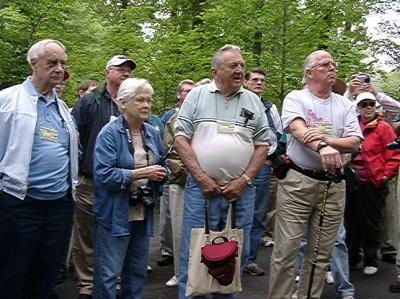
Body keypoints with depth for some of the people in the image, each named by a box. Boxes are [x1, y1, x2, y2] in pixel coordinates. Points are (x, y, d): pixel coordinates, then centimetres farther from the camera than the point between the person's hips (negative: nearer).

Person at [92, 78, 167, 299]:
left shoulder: (152, 133, 8)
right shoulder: (110, 133, -12)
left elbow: (162, 167, 17)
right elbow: (103, 175, -21)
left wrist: (160, 173, -7)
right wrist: (141, 173, -21)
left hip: (143, 214, 7)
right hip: (115, 215, -6)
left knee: (138, 272, 17)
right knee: (108, 274, -1)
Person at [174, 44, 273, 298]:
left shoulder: (253, 101, 9)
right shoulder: (197, 96, 4)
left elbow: (263, 144, 7)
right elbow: (181, 137, -1)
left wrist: (243, 180, -5)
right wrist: (201, 178, -9)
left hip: (241, 190, 2)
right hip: (201, 187, -2)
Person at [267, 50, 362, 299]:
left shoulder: (345, 105, 13)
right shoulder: (295, 98, 2)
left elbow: (354, 142, 0)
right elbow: (299, 130, -18)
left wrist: (326, 138, -18)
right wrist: (322, 147, -37)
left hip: (333, 185, 4)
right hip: (297, 180, -4)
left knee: (322, 252, 8)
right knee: (286, 248, -4)